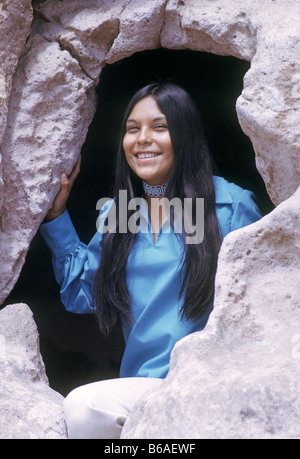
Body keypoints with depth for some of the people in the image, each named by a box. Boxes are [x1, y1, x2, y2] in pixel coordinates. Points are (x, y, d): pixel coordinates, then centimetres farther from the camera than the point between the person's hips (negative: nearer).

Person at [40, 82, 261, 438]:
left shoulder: (232, 205, 0)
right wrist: (56, 206, 15)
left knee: (85, 407, -24)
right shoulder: (114, 213, 14)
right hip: (138, 381, 4)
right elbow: (81, 294, 18)